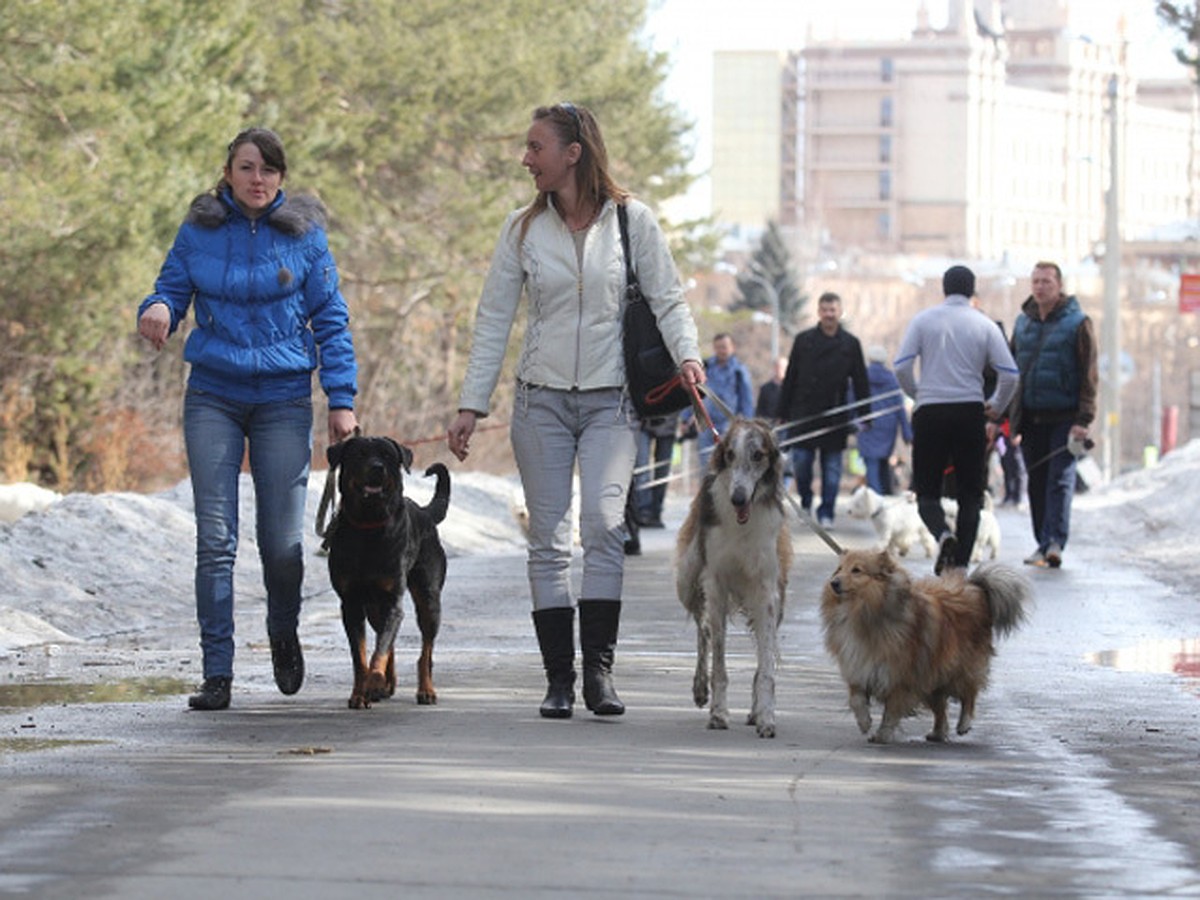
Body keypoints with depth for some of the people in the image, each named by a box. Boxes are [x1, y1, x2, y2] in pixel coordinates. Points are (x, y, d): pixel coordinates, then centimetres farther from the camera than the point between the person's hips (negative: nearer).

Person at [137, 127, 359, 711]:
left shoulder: (304, 234, 2)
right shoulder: (199, 231, 4)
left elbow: (331, 322, 3)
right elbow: (172, 290, 6)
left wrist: (341, 400, -3)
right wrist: (158, 310, -19)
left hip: (284, 399, -1)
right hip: (213, 398, 1)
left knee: (283, 542, -1)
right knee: (215, 539, -6)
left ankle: (283, 635, 29)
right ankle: (217, 673, -3)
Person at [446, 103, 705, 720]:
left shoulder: (631, 219, 0)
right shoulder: (523, 228, 6)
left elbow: (667, 299, 3)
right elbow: (493, 321, 7)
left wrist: (687, 355, -16)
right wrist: (471, 406, 3)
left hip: (610, 401, -2)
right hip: (542, 401, 2)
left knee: (604, 524, -18)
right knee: (548, 542, 0)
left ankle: (598, 671, -15)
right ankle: (559, 679, 4)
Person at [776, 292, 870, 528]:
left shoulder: (850, 344, 5)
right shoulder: (804, 340, 5)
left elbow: (861, 382, 7)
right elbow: (790, 378, 7)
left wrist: (865, 417, 2)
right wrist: (783, 413, 4)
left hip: (835, 416, 0)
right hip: (804, 415, 0)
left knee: (832, 468, 1)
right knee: (801, 463, 0)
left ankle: (826, 513, 6)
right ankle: (805, 502, 23)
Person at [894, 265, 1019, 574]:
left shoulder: (923, 320, 1)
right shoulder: (985, 325, 2)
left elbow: (902, 366, -7)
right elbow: (1010, 374, -3)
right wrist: (996, 407, 15)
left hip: (930, 412, -1)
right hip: (971, 411, 1)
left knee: (927, 490, 7)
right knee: (970, 493, 10)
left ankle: (942, 533, -23)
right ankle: (961, 562, 1)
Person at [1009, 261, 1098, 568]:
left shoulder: (1077, 323, -2)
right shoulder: (1023, 322, 14)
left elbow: (1089, 375, -6)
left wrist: (1084, 420, -13)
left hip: (1064, 416, -5)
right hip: (1031, 417, 5)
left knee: (1060, 479, -12)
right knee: (1036, 483, 6)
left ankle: (1055, 542, -19)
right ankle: (1044, 543, 12)